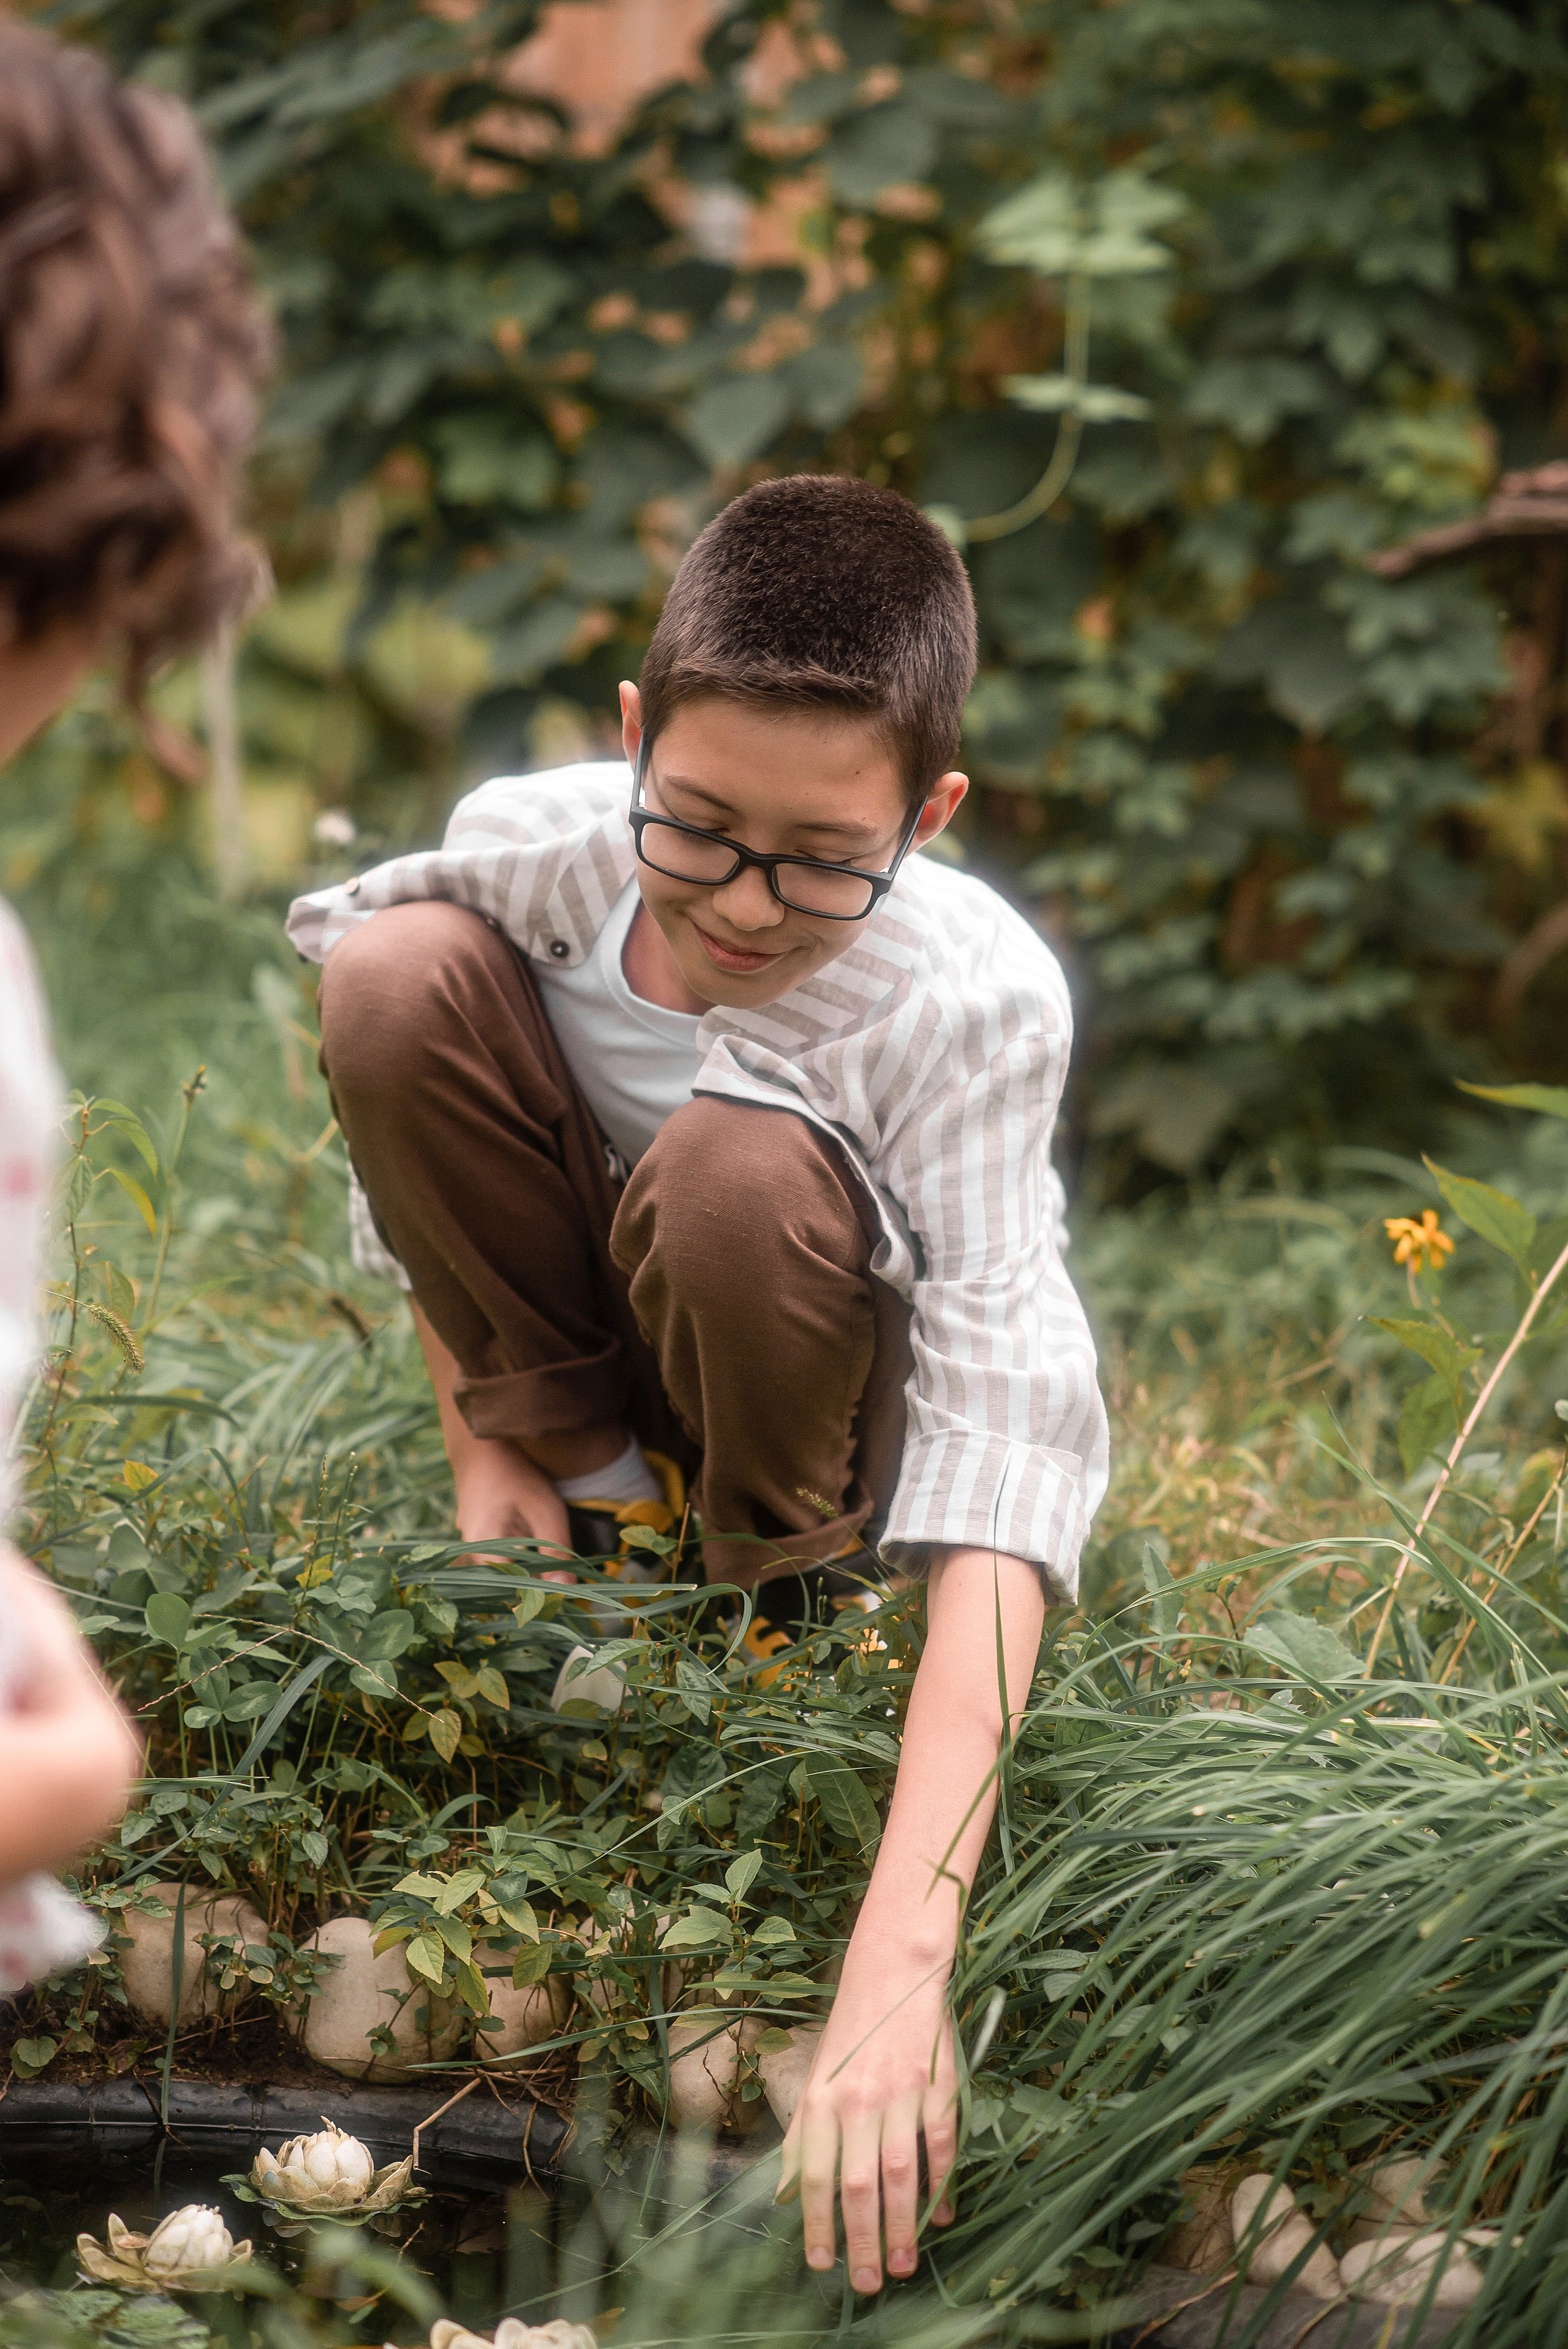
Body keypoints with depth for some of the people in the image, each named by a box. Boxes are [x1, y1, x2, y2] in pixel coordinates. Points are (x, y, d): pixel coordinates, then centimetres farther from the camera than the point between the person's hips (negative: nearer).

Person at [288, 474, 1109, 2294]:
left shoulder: (971, 997, -37)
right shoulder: (534, 847, -27)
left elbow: (1005, 1462, -45)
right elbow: (399, 1061, -3)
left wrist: (896, 1975, -54)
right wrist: (483, 1445, -7)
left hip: (810, 1380, -3)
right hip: (575, 1312, 3)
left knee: (742, 1167, -37)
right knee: (395, 960, -23)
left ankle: (781, 1586, -6)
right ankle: (584, 1459, -5)